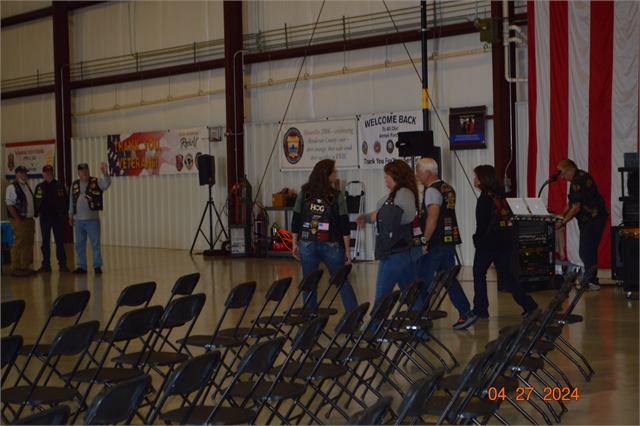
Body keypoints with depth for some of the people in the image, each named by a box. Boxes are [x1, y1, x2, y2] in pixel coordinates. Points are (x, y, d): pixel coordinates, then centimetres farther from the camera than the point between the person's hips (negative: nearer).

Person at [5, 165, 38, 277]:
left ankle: (25, 267, 17)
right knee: (19, 245, -7)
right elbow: (10, 205, -15)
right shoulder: (12, 187, -9)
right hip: (20, 221, -8)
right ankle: (15, 269, -3)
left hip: (29, 220, 8)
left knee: (28, 244, 9)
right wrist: (18, 220, -19)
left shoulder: (27, 185, 17)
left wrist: (33, 215, 15)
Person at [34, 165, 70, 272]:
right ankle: (46, 264, 10)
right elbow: (35, 200, 9)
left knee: (59, 241, 0)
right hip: (44, 218, 2)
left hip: (57, 217, -2)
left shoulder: (59, 186, 2)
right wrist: (37, 213, -1)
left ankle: (62, 263, 4)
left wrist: (63, 212, -3)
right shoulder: (39, 187, 6)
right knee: (45, 241, 5)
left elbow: (66, 199, 4)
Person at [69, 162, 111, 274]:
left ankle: (97, 266, 2)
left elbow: (106, 184, -22)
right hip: (79, 220, 4)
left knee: (95, 243, -3)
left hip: (92, 219, -4)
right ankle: (81, 266, 16)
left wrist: (105, 175, -40)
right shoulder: (75, 185, 10)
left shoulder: (96, 182, -3)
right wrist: (71, 215, 15)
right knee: (79, 244, 9)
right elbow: (71, 201, 15)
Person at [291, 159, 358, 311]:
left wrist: (295, 244, 14)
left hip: (307, 245, 2)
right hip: (331, 245, -2)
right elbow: (344, 226, -6)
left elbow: (295, 222, 4)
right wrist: (347, 250, 0)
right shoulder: (337, 197, -6)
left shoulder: (304, 194, 1)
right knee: (342, 282, 8)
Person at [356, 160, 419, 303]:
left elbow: (408, 214, -30)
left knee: (382, 294, -5)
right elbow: (388, 215, 28)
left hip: (394, 253, -10)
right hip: (404, 251, 10)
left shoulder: (404, 193, -13)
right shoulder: (396, 193, 17)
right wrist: (366, 217, 19)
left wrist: (380, 215, -24)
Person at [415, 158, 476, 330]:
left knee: (423, 282, 2)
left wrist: (425, 241, -18)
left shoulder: (432, 190, -13)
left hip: (435, 244, -9)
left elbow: (432, 217, -24)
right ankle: (465, 313, 4)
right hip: (450, 240, 9)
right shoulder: (447, 188, 14)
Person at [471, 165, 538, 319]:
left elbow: (482, 224, -16)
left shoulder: (485, 198, -13)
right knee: (505, 275, 11)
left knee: (479, 274, 7)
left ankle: (480, 310, 9)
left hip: (488, 243, -7)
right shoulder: (500, 196, 10)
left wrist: (477, 238, 0)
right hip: (504, 242, 7)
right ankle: (529, 305, 2)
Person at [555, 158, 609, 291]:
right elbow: (572, 202, 19)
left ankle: (592, 282, -9)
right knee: (589, 250, 15)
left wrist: (563, 223, -14)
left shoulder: (578, 182, -19)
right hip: (595, 218, 11)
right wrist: (563, 214, 9)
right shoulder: (581, 177, 14)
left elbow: (576, 207, -20)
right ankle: (591, 280, 21)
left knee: (585, 251, -10)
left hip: (592, 219, -11)